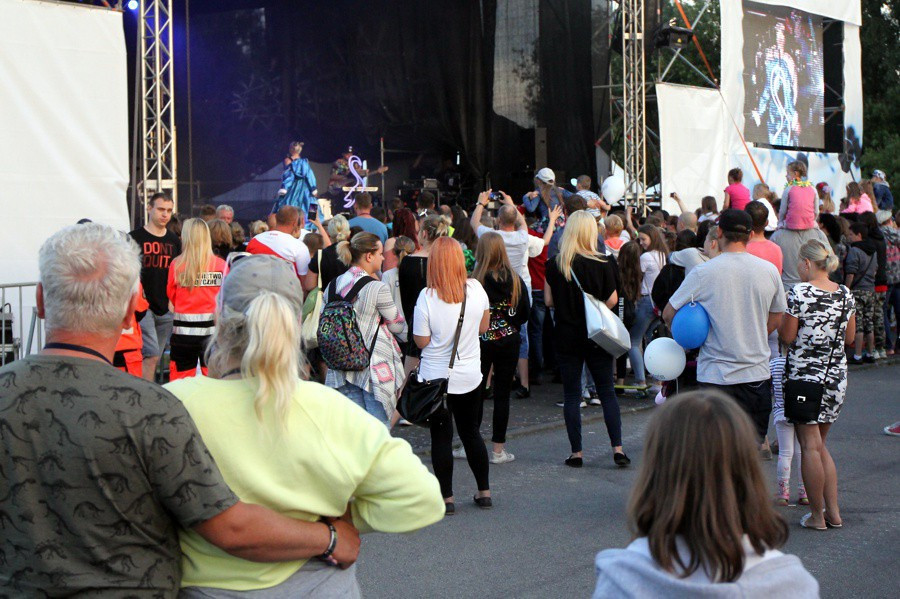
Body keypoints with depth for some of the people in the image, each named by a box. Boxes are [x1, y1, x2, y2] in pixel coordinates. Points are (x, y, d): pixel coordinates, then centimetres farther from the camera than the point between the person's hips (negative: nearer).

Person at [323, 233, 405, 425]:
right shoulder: (377, 288, -13)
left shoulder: (333, 286, 6)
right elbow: (397, 325, -3)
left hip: (342, 369, 6)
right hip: (375, 369, -6)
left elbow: (322, 326, 11)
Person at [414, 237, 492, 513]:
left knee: (441, 437, 5)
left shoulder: (427, 296, -17)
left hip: (436, 376, -3)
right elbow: (483, 327, 7)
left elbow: (421, 341, -11)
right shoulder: (475, 289, -7)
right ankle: (484, 491, 24)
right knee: (471, 432, 17)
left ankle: (446, 497, 7)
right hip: (470, 375, 3)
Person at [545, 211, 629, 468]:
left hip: (566, 336, 0)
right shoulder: (603, 263, -8)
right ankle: (617, 448, 2)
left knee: (571, 394, 7)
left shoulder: (555, 265, -6)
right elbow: (612, 300, -6)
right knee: (607, 392, 8)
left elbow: (549, 300, -1)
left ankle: (576, 452, 7)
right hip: (597, 336, 0)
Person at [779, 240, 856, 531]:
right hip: (837, 377, 6)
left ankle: (817, 515, 4)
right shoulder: (846, 295, 3)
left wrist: (783, 318, 8)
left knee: (810, 446, 1)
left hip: (805, 375, -6)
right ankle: (833, 512, 15)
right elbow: (850, 336, 13)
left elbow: (787, 336, -11)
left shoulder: (799, 294, -14)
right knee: (821, 446, 17)